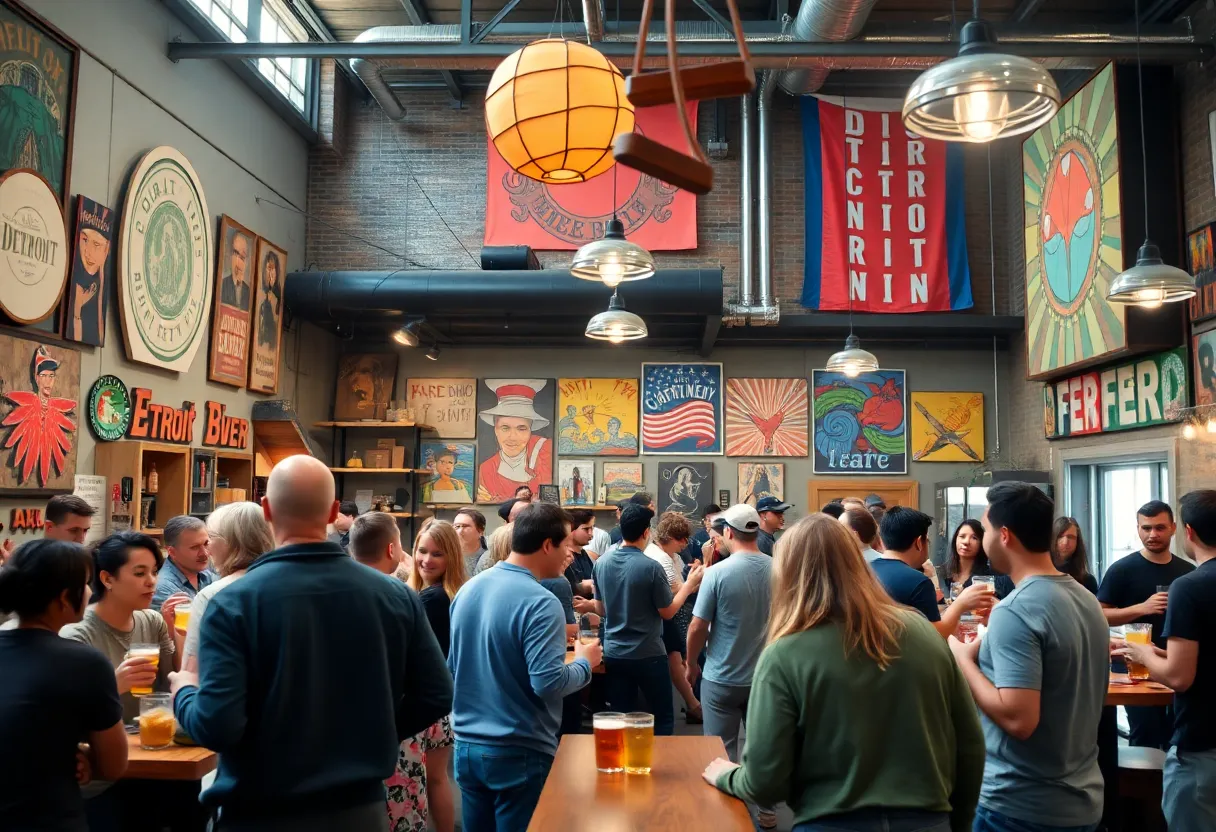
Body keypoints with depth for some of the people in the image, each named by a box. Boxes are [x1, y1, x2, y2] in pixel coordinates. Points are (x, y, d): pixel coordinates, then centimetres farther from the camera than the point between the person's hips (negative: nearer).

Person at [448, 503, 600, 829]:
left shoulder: (468, 589, 4)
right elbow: (548, 682, -24)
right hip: (519, 752, -7)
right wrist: (585, 662, -7)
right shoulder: (540, 601, -20)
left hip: (467, 745, 7)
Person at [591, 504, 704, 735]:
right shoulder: (651, 567, -18)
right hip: (647, 655, -5)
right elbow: (667, 612, -8)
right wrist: (690, 584, 3)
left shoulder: (601, 563, -2)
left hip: (613, 654, 5)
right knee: (663, 718, 11)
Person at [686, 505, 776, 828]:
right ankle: (766, 810, 31)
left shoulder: (718, 572, -19)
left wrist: (691, 663, 4)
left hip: (722, 678, -4)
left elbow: (698, 627, -13)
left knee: (722, 752, 10)